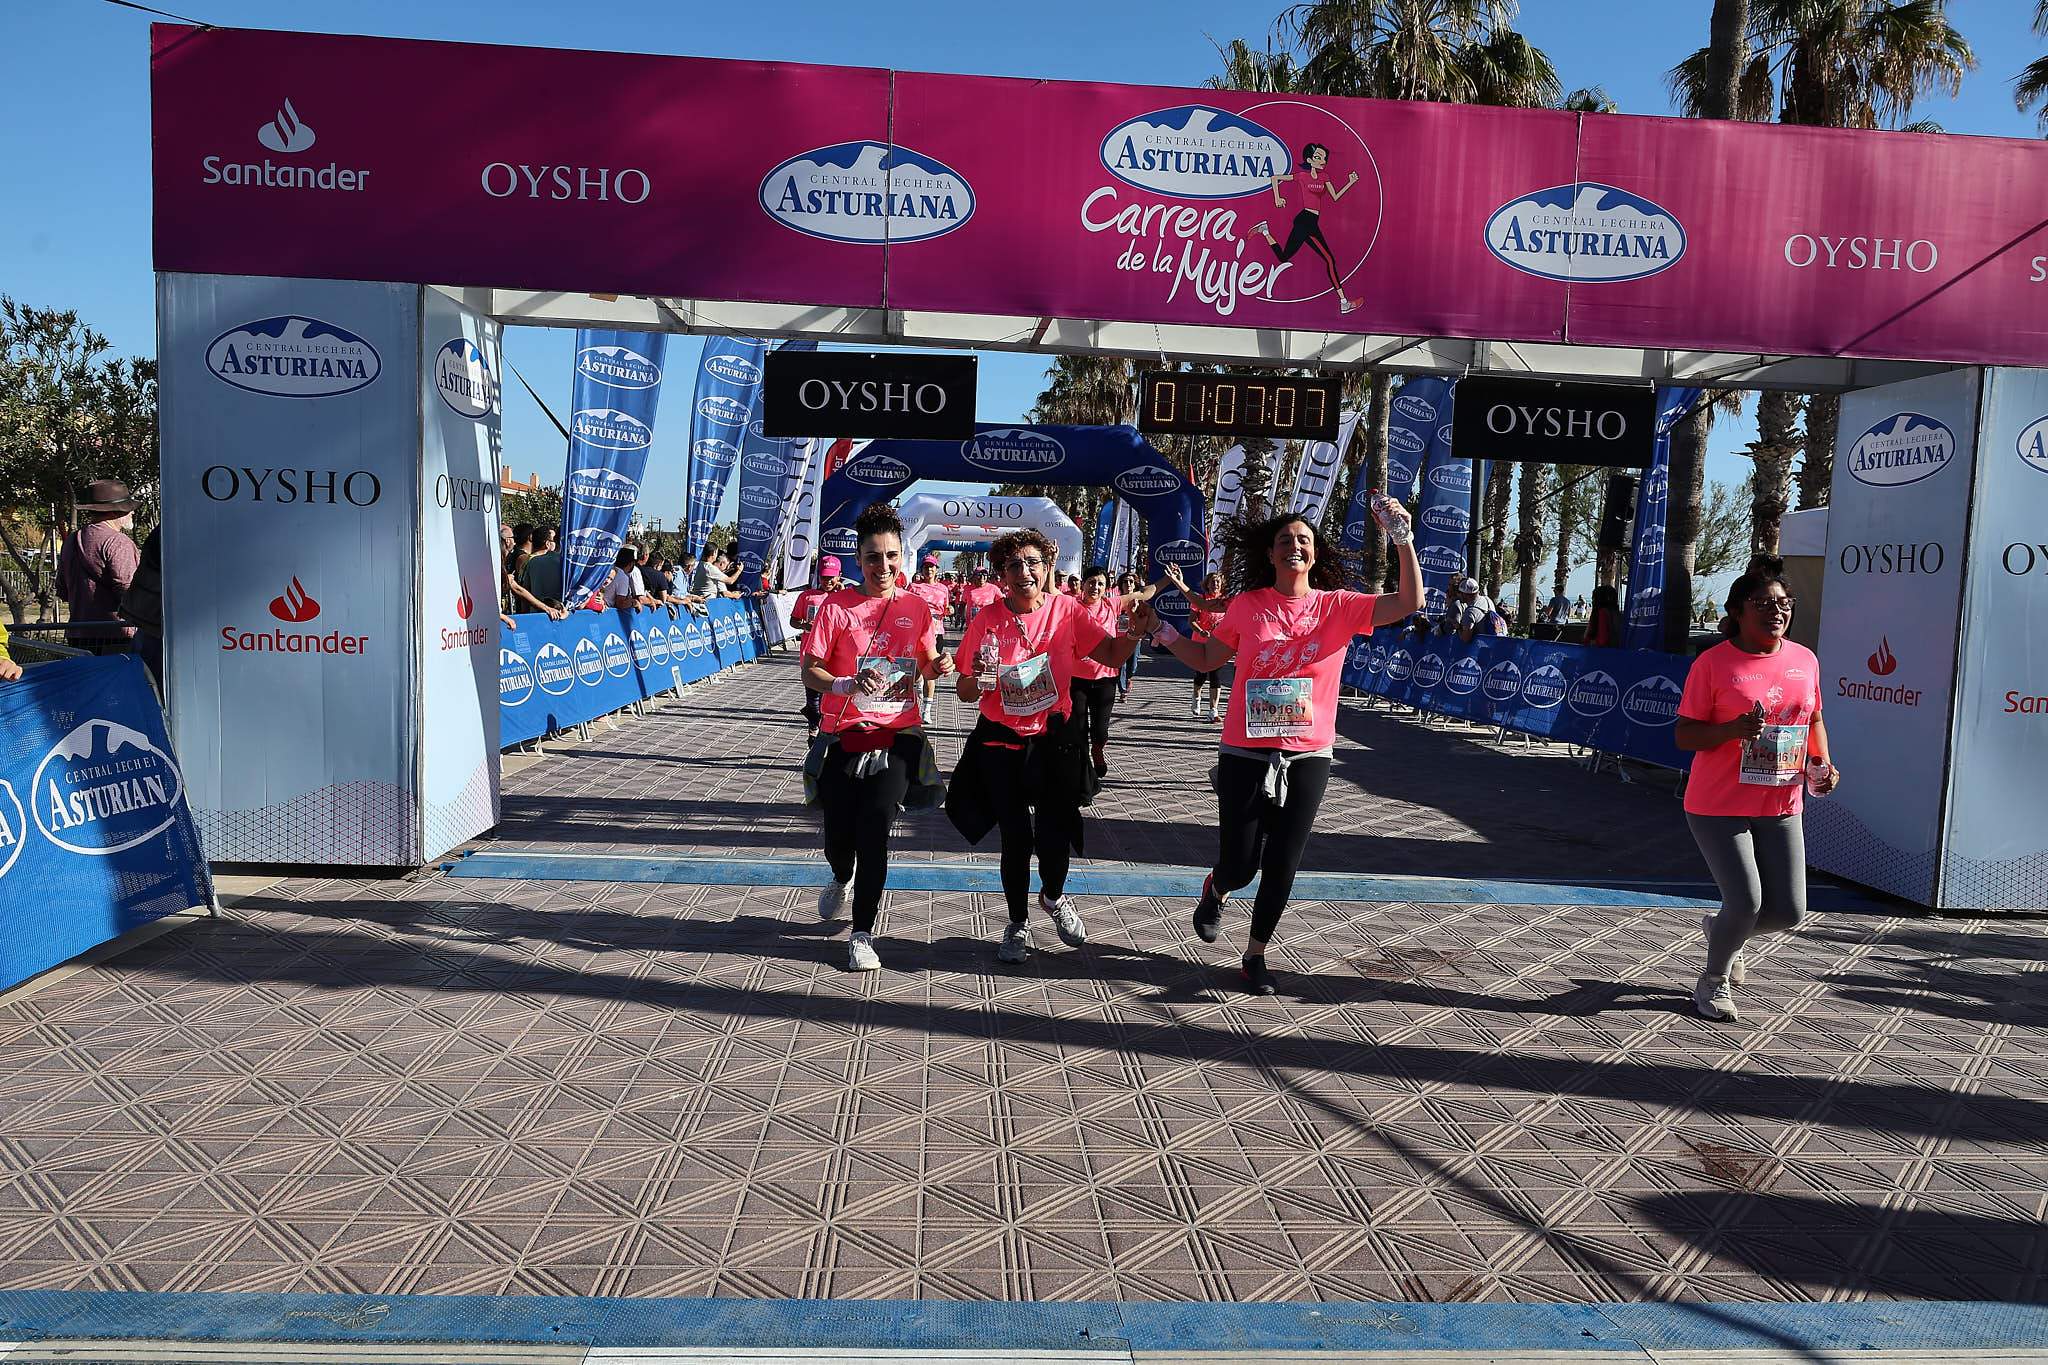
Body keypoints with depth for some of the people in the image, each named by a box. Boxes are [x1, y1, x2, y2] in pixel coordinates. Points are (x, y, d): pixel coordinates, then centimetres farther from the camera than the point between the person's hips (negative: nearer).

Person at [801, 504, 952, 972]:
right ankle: (843, 879, 42)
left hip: (897, 736, 1)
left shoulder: (916, 607, 5)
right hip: (843, 736, 0)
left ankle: (863, 934, -1)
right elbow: (809, 672, -5)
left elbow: (925, 663, 19)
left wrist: (938, 666, -5)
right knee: (838, 839, 3)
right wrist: (848, 685, -24)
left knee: (874, 828, -14)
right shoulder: (837, 606, -3)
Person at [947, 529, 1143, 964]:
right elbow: (965, 691, -2)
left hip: (1055, 738, 1)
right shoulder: (986, 620, -7)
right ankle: (1018, 923, 29)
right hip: (1001, 744, 0)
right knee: (1015, 838, 4)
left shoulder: (1066, 611, -5)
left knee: (1055, 835, 1)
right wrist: (978, 681, -23)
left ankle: (1053, 897, 37)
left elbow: (1112, 655, -8)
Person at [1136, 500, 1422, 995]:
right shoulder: (1247, 605, -1)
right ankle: (1215, 890, 42)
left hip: (1307, 759, 1)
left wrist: (1403, 538, -19)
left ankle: (1255, 955, 27)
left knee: (1282, 868, 6)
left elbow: (1409, 603, -11)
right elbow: (1205, 659, 9)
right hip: (1245, 755, -1)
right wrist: (1160, 629, -1)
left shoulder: (1337, 606, -2)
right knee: (1239, 867, 3)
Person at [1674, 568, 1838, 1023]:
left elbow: (1813, 720, 21)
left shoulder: (1804, 660, 7)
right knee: (1746, 902, -10)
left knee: (1788, 910, 3)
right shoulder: (1713, 663, -9)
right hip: (1719, 806, -5)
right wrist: (1735, 729, -26)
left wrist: (1822, 763, 3)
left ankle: (1719, 929, 36)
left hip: (1781, 807, 5)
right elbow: (1684, 735, -9)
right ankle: (1714, 982, 19)